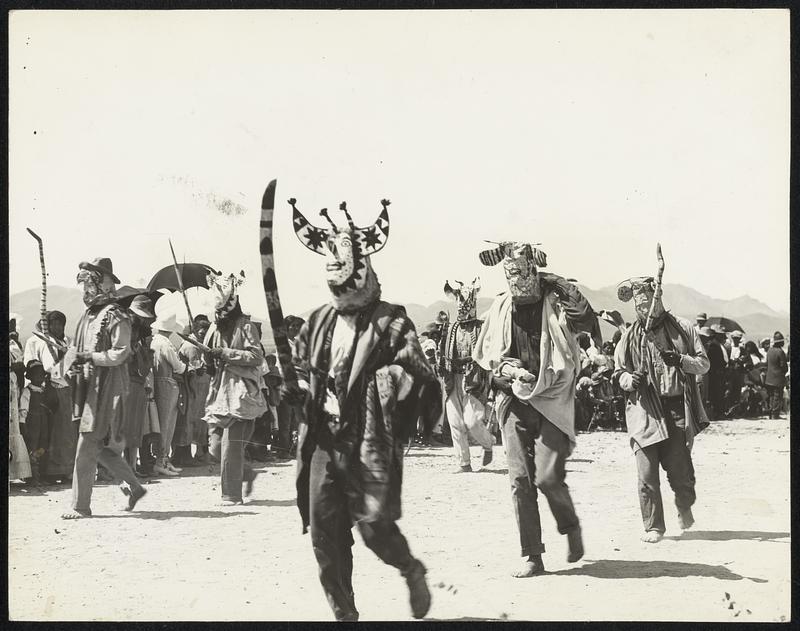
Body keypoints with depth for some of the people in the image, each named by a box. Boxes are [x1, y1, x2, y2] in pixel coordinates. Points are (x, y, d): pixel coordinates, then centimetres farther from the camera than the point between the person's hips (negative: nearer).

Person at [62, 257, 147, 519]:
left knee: (87, 446, -7)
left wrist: (90, 357, -20)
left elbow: (121, 352, -16)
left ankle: (81, 505, -2)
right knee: (101, 447, 12)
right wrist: (76, 361, 3)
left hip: (106, 386, -9)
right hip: (88, 384, 9)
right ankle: (134, 486, 24)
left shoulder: (115, 316, -11)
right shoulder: (88, 314, 16)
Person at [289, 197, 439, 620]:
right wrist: (302, 390, 10)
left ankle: (412, 572, 23)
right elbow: (301, 371, 28)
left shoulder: (389, 324, -6)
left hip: (369, 445, -5)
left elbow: (419, 378, -12)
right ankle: (343, 611, 15)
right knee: (323, 532, 2)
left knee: (374, 526, -8)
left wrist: (381, 380, -21)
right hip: (324, 442, 5)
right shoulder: (319, 322, 13)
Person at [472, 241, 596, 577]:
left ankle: (571, 527, 19)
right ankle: (532, 557, 7)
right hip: (514, 401, 3)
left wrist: (569, 293, -29)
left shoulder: (555, 304, -2)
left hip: (552, 402, -3)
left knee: (548, 477, -12)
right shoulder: (501, 307, 7)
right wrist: (508, 368, -4)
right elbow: (483, 352, 13)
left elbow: (586, 321, -20)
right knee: (520, 480, -1)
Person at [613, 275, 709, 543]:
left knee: (679, 468, -1)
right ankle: (653, 526, 7)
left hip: (677, 410, 0)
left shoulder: (682, 328, 6)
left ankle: (685, 507, 32)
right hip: (645, 411, 1)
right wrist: (629, 379, -8)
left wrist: (681, 360, -11)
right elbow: (619, 372, 15)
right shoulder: (630, 337, 8)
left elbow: (703, 363, 8)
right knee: (647, 474, -6)